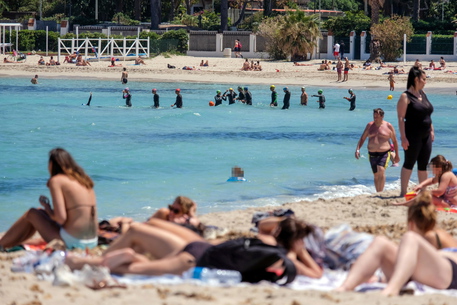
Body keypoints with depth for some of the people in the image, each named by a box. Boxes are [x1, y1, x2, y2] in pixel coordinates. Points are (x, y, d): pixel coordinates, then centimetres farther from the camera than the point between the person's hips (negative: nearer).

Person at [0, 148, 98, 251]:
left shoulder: (56, 180, -7)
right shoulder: (83, 179, 13)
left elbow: (60, 218, -17)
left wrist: (46, 206, 4)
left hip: (73, 242, -7)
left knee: (32, 214, 13)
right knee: (40, 212, 24)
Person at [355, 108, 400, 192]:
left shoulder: (388, 126, 0)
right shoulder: (370, 125, 7)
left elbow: (394, 141, 8)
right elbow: (362, 139, 11)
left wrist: (397, 155, 11)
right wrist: (357, 149, -4)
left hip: (384, 153, -4)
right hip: (372, 154, 4)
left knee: (381, 170, -24)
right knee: (376, 175, 10)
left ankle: (380, 192, -28)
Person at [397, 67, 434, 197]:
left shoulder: (422, 94, 13)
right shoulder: (406, 96, -10)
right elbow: (401, 118, -15)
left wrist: (431, 130, 15)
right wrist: (403, 137, -20)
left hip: (425, 136, 7)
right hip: (413, 136, -7)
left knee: (423, 165, 10)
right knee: (409, 164, -4)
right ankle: (403, 192, 1)